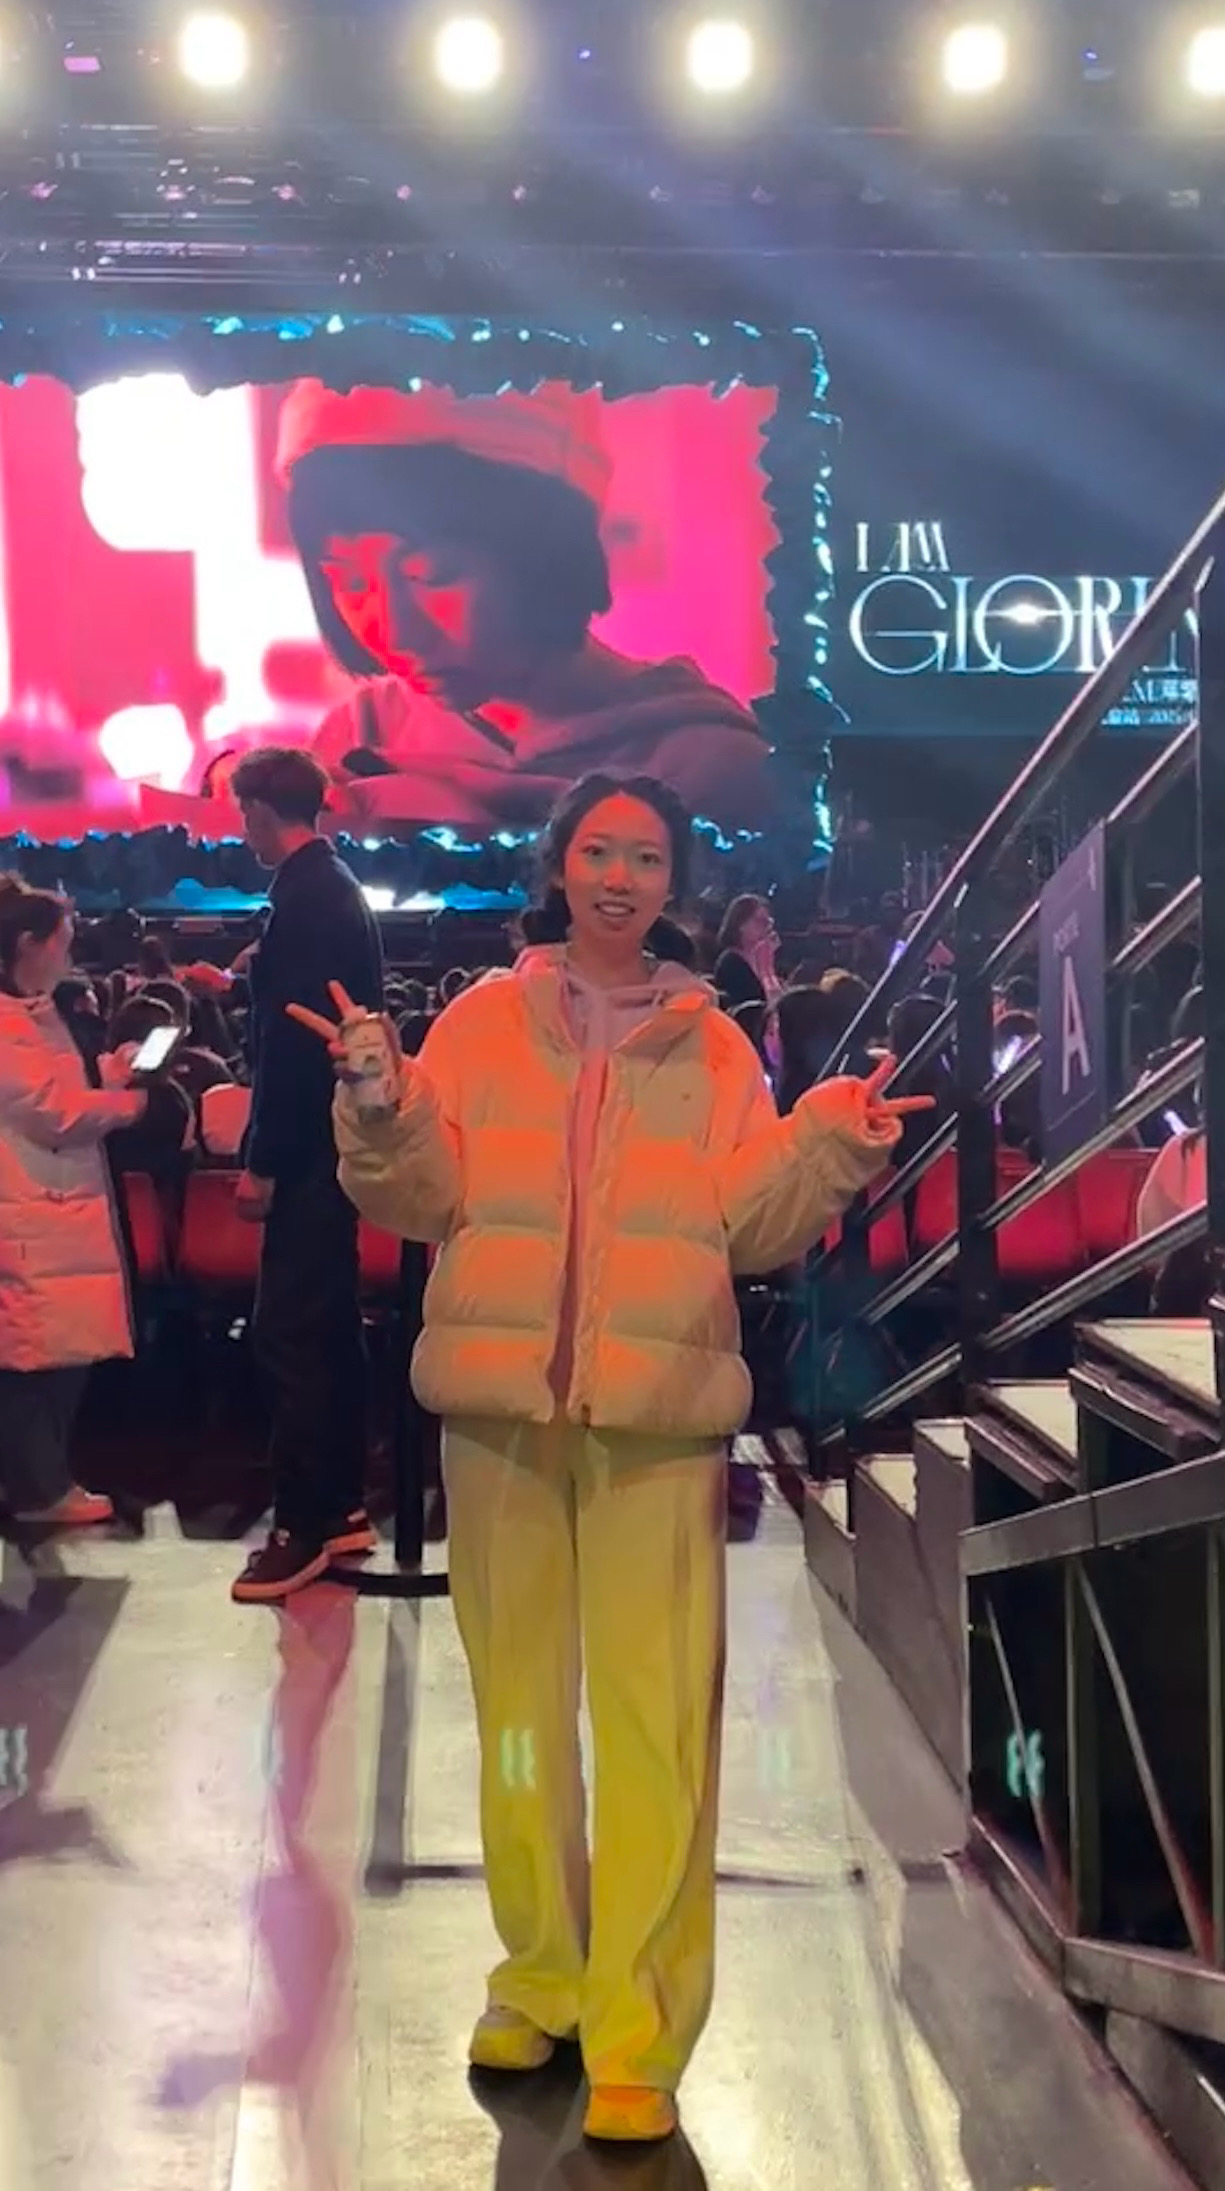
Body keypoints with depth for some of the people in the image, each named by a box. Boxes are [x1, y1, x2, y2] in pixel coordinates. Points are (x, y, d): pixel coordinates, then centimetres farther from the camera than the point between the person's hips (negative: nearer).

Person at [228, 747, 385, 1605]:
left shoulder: (305, 898, -18)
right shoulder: (335, 886, 13)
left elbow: (294, 1039, -22)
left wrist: (263, 1163, -19)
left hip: (308, 1148, -10)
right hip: (331, 1139, 10)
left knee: (291, 1333, -6)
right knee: (329, 1326, 15)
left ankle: (304, 1526, -1)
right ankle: (342, 1505, 23)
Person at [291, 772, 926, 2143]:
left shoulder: (713, 1048, 10)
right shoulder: (482, 1022, 9)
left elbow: (750, 1223, 5)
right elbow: (423, 1199, 4)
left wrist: (828, 1145, -9)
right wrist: (383, 1109, -13)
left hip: (659, 1410, -1)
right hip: (500, 1403, 2)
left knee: (656, 1720, -8)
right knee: (517, 1701, 10)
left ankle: (638, 2037, -1)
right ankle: (540, 1977, 26)